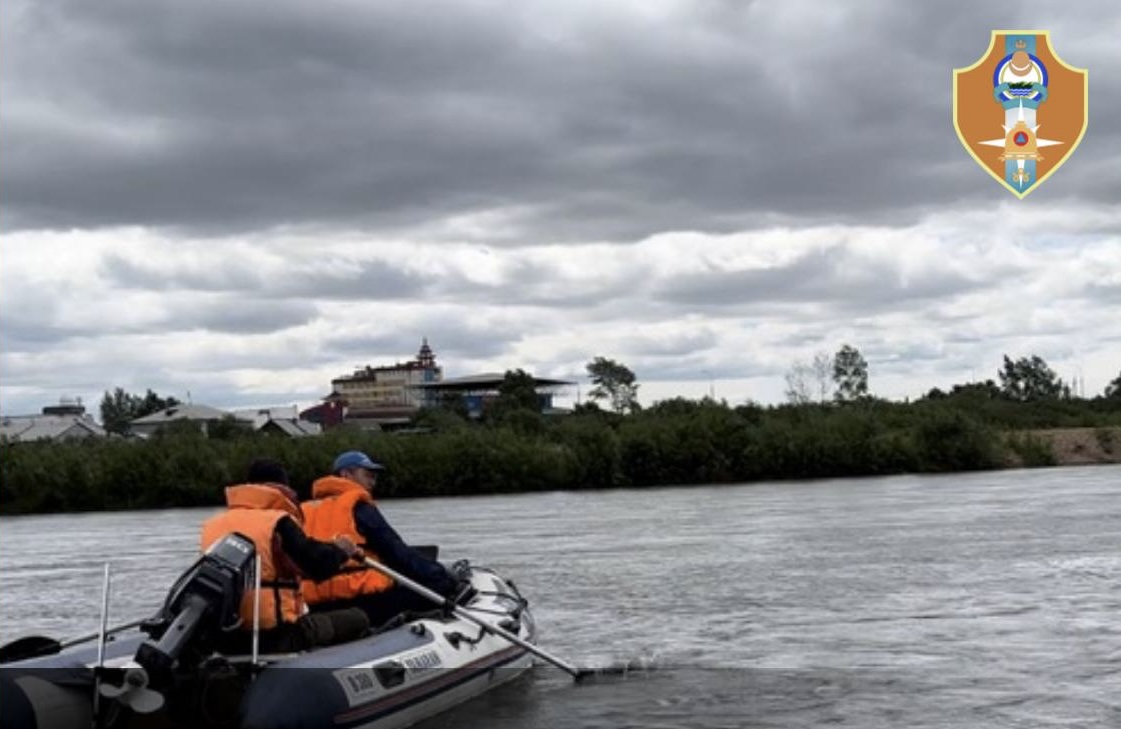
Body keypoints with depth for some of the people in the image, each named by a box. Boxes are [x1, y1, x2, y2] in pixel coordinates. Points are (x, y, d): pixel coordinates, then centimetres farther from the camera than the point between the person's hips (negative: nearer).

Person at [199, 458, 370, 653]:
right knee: (357, 620, 9)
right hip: (276, 638, -7)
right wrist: (340, 550, 5)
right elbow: (319, 565, -17)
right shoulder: (278, 522, -10)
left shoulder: (211, 525, 9)